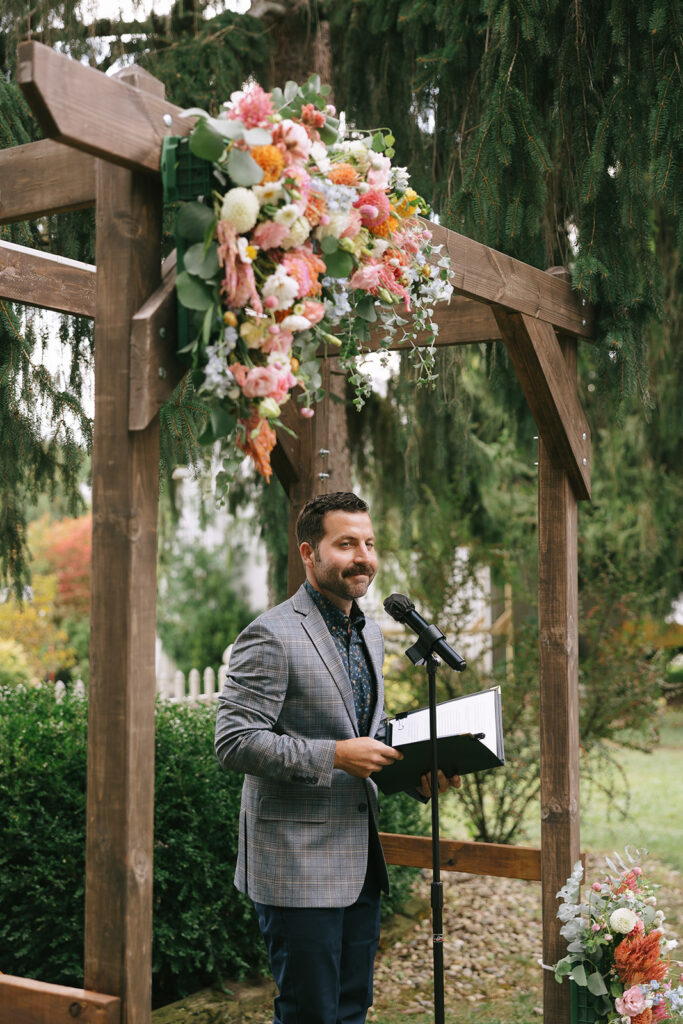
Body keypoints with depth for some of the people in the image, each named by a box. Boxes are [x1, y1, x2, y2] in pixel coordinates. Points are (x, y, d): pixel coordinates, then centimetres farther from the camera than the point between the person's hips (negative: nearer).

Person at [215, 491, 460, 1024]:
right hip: (299, 865, -8)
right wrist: (335, 757, -23)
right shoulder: (271, 636, -14)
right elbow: (235, 742, -19)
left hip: (361, 860, 8)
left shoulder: (371, 634, 14)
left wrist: (417, 774, 3)